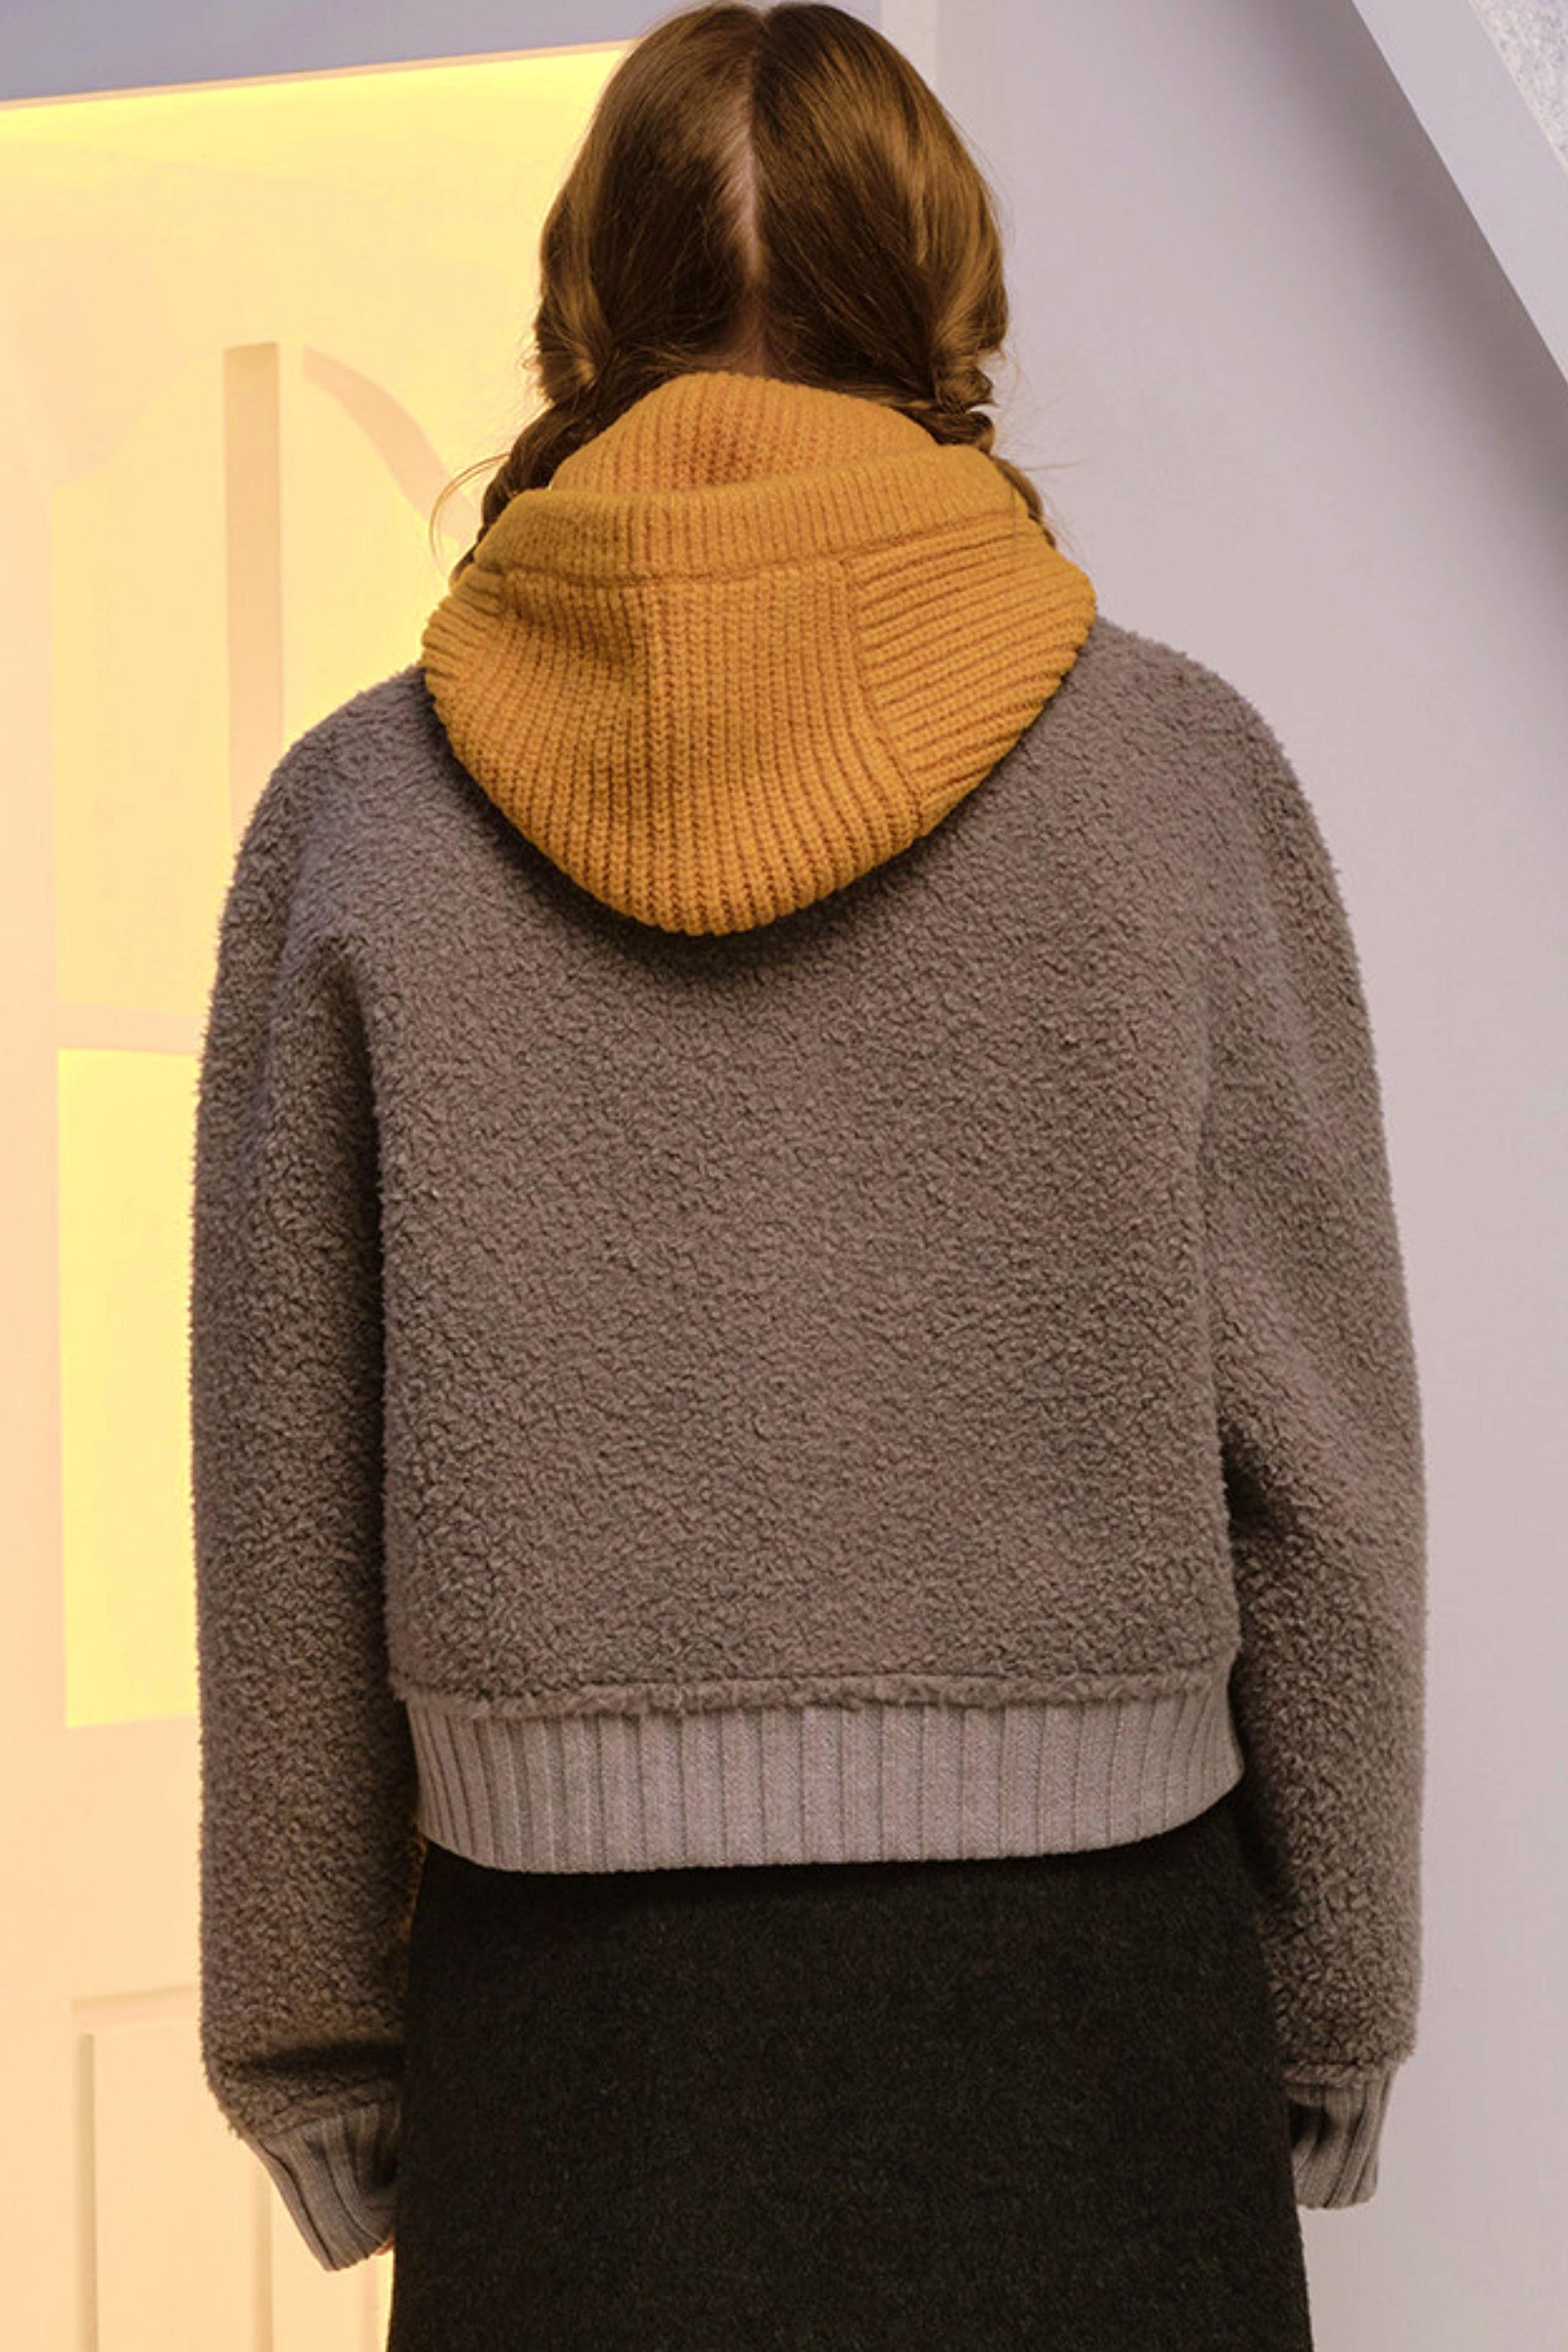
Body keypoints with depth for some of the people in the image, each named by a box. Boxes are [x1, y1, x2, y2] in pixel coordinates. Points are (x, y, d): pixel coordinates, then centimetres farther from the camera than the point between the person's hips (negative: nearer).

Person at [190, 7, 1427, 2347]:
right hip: (1081, 1979, 0)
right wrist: (1340, 2011, 10)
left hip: (571, 1999, 1)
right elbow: (1320, 1457, -2)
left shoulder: (361, 809, -3)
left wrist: (316, 2043, 12)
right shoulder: (1178, 767, -5)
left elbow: (280, 1509, 0)